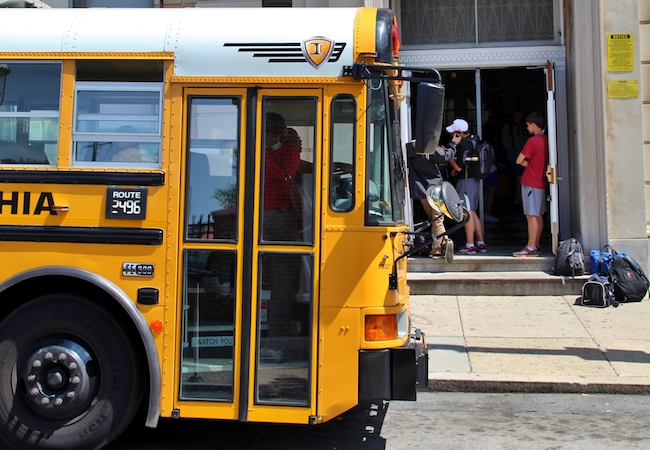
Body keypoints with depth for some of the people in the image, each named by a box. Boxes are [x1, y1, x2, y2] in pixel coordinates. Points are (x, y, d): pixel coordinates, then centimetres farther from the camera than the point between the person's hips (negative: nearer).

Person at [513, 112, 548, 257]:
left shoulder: (532, 141, -16)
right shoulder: (545, 140, 10)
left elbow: (519, 161, -13)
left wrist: (524, 162, 7)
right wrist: (527, 162, 5)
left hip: (530, 183, -9)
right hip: (541, 182, 9)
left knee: (531, 215, -8)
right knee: (538, 215, 11)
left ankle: (531, 248, -7)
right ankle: (536, 245, 16)